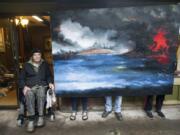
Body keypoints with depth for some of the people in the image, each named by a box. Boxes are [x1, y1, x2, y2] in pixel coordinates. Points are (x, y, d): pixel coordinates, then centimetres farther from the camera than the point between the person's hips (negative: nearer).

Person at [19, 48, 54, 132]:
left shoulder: (44, 64, 17)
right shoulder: (27, 65, 13)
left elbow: (49, 75, 22)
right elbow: (21, 78, 12)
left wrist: (50, 82, 1)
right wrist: (24, 86, -8)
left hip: (41, 85, 0)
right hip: (29, 87, 0)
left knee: (41, 94, -36)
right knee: (29, 96, -35)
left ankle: (41, 117, -27)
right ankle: (31, 120, -32)